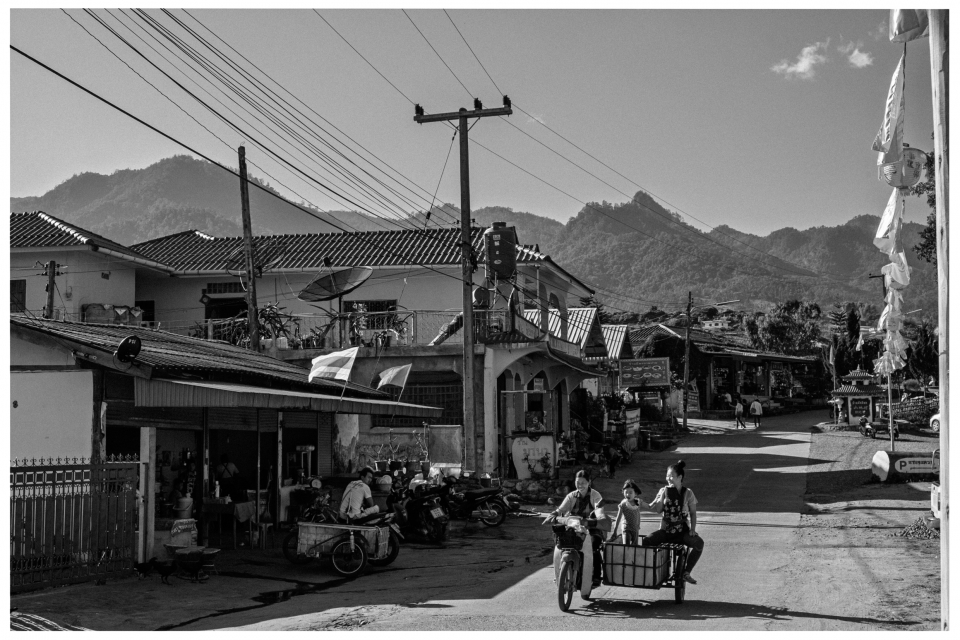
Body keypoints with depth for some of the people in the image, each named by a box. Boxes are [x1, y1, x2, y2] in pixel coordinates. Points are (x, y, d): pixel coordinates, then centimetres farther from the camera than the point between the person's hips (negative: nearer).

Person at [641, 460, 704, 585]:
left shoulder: (687, 493, 0)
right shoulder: (664, 491, 3)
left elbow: (693, 513, 3)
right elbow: (658, 509, -1)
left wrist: (693, 529, -9)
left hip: (682, 531, -1)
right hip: (666, 530, 1)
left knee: (699, 543, -29)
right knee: (647, 541, -25)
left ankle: (686, 572, -13)